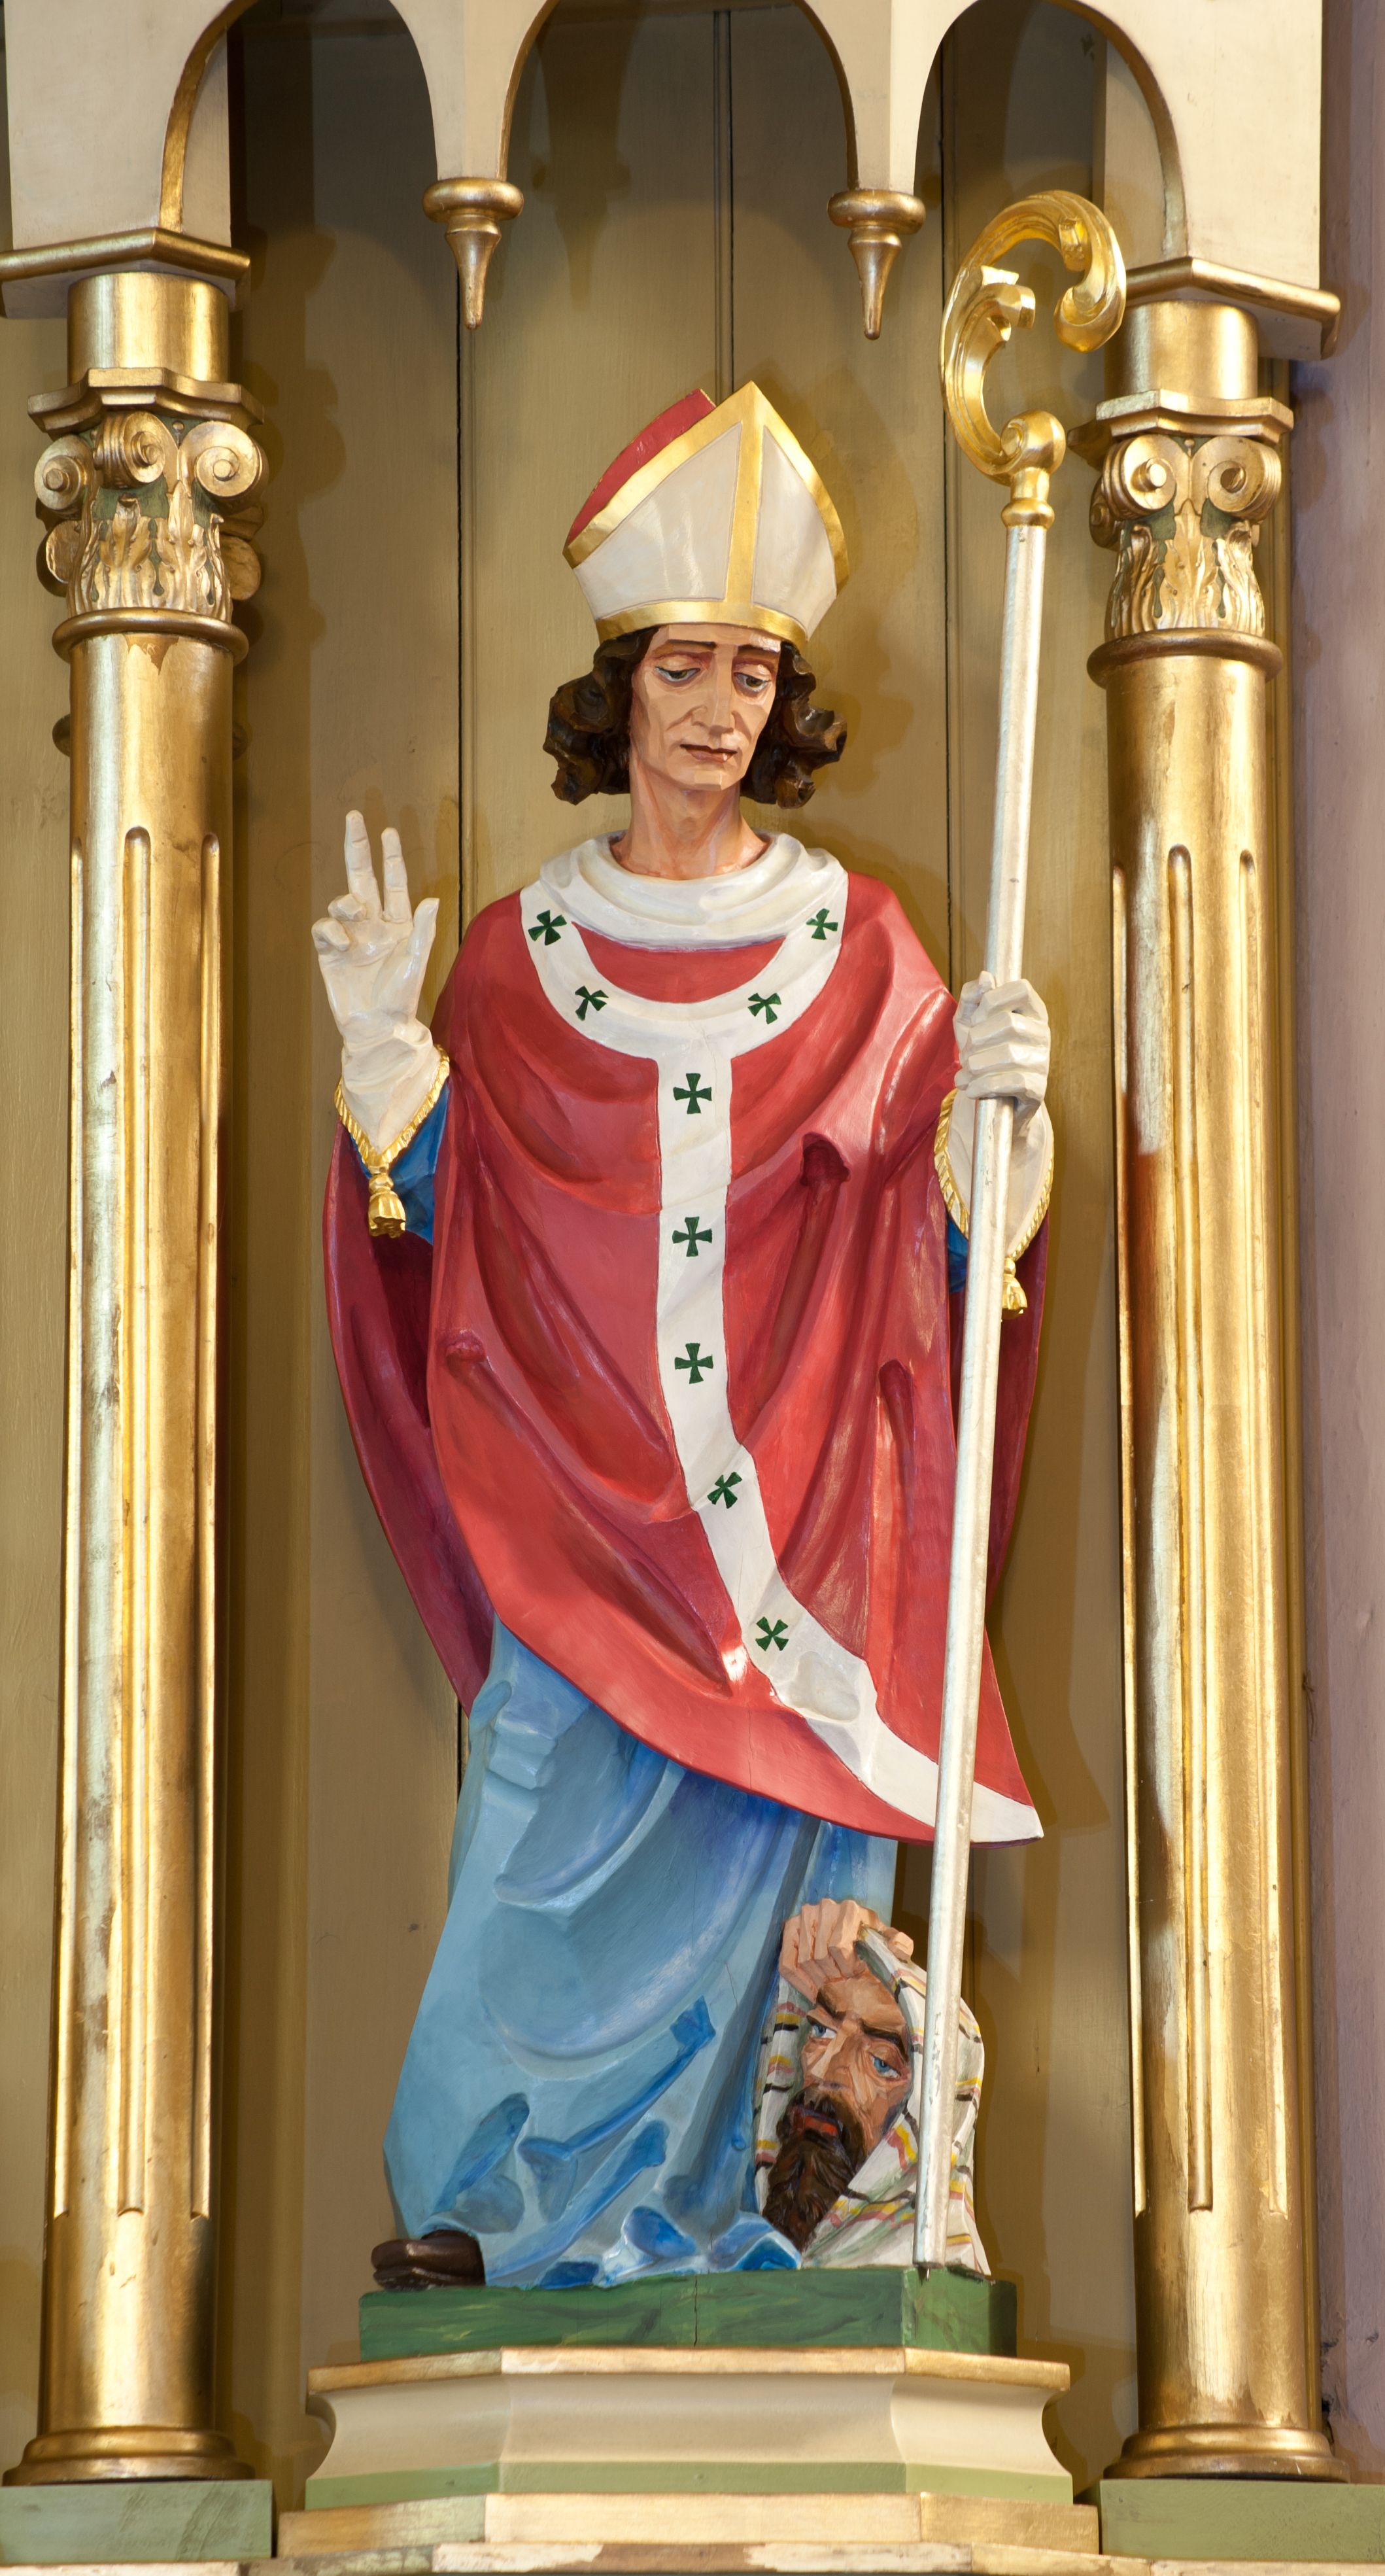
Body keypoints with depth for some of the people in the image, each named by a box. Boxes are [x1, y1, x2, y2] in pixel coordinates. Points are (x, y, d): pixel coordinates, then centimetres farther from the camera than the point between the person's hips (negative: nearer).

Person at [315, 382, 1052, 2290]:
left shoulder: (854, 946, 7)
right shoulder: (523, 952, 9)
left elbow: (947, 1225, 4)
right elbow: (440, 1209, 7)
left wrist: (998, 1099, -14)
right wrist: (384, 1040, -6)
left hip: (797, 1508, 0)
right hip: (581, 1497, 0)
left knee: (752, 1843, -4)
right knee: (560, 1832, -7)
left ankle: (723, 2208, 5)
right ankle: (479, 2196, 5)